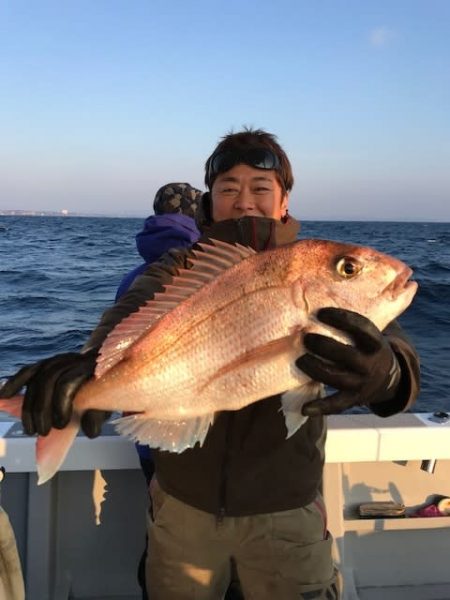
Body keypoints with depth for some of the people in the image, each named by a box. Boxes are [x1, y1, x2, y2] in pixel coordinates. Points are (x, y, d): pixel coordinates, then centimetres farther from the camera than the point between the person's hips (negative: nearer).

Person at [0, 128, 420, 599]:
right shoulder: (179, 270, -3)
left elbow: (382, 334, -23)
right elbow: (133, 315, -24)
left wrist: (385, 372, -48)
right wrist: (94, 362, -47)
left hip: (283, 508, -1)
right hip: (183, 499, 2)